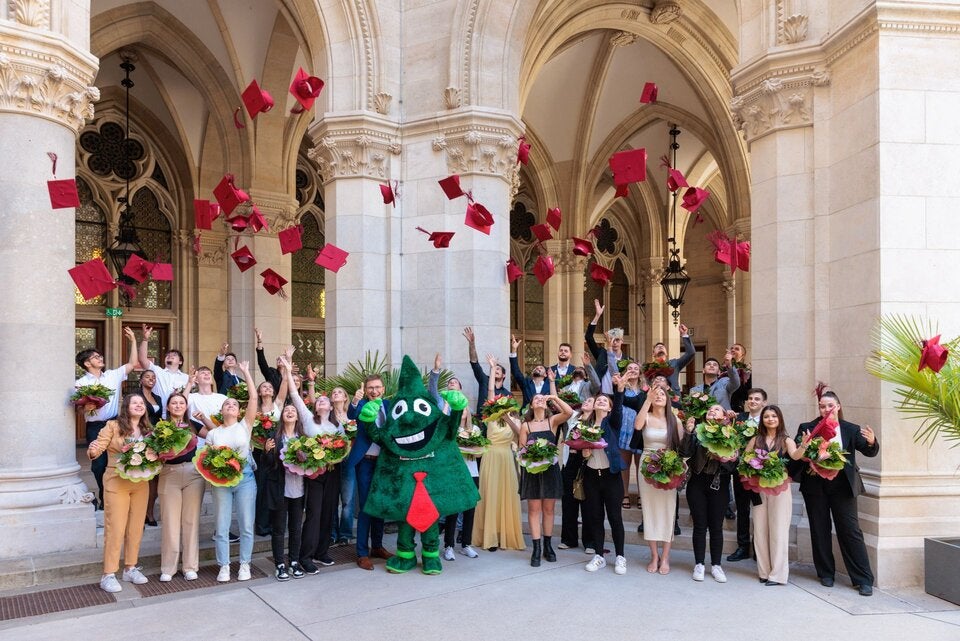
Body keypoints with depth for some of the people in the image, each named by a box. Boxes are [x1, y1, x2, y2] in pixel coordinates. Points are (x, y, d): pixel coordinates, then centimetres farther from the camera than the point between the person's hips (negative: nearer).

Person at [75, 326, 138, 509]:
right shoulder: (82, 383, 0)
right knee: (99, 463, 2)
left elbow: (132, 363, 8)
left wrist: (133, 340, 4)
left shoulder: (113, 375, 9)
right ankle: (104, 497, 18)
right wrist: (89, 407, -23)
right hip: (95, 427, -2)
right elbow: (80, 408, 0)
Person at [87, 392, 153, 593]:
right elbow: (98, 447, -13)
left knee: (136, 528, 10)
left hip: (141, 484, 5)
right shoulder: (113, 426, -5)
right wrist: (93, 450, -34)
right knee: (115, 528, -3)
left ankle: (130, 568, 23)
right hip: (117, 482, -5)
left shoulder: (147, 430, 9)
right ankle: (108, 575, 5)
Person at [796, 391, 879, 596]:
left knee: (851, 531, 1)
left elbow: (869, 452, -6)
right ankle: (826, 573, 25)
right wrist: (802, 448, -26)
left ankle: (864, 579, 8)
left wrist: (872, 442, -28)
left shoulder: (850, 429, 2)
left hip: (843, 486, -1)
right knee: (820, 531, 11)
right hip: (815, 486, 1)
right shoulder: (807, 428, 1)